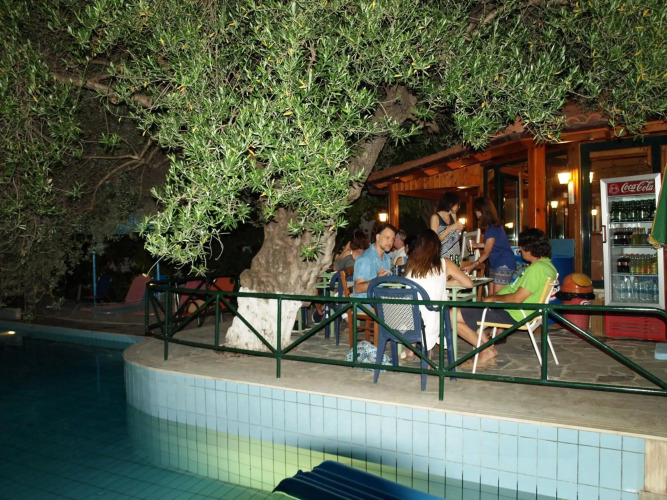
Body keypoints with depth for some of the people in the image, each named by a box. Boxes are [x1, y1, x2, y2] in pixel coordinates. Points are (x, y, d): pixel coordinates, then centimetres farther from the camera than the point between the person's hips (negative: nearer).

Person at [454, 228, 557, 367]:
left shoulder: (536, 269, -22)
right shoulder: (547, 264, 11)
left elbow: (516, 299, -24)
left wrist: (492, 298, -8)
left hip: (511, 315, -11)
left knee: (453, 316, -14)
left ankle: (487, 351, -1)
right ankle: (488, 345, 11)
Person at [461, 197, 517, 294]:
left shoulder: (493, 228, -18)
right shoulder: (495, 224, 9)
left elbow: (486, 253, -16)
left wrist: (472, 266, -15)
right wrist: (478, 245, 17)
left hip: (504, 265, -10)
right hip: (495, 264, 10)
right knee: (491, 296, 9)